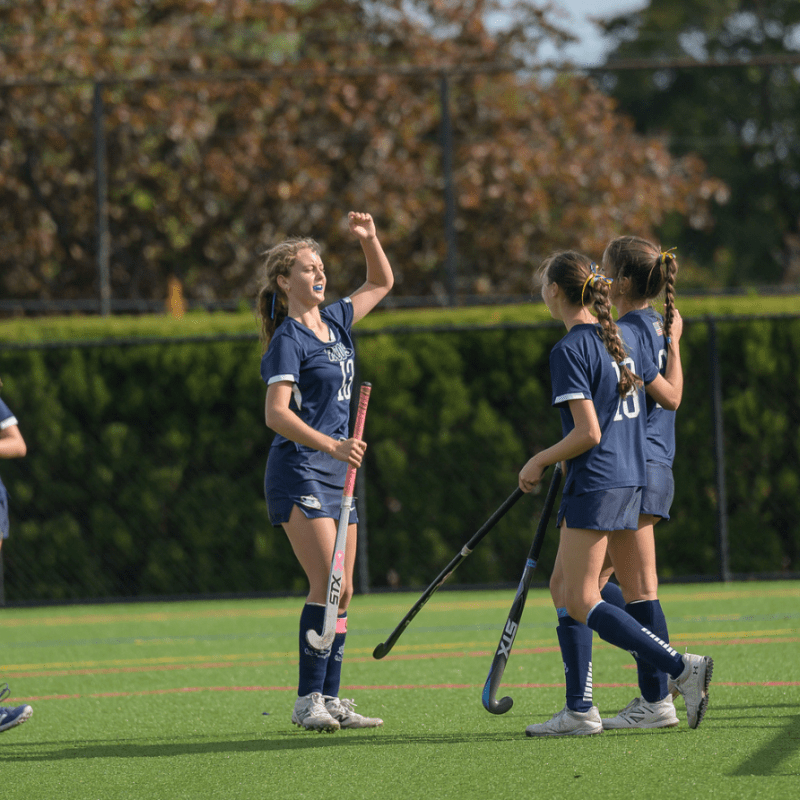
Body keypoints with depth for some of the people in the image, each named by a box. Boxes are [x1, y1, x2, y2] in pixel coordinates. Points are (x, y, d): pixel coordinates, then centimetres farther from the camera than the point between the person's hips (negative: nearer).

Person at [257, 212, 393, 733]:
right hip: (299, 472, -8)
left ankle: (330, 698, 8)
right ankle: (308, 700, -12)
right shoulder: (288, 340, -10)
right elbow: (276, 414, -19)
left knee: (342, 590, 5)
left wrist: (370, 239, 10)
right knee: (328, 586, -15)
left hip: (337, 473, 8)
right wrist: (332, 445, -29)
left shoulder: (335, 323, 13)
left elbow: (382, 283, 28)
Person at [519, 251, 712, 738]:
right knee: (565, 588, 13)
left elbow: (587, 433, -19)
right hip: (630, 479, 9)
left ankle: (682, 668, -16)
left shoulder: (570, 351, -14)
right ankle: (581, 710, 10)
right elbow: (669, 396, 21)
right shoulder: (622, 339, 11)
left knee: (583, 603, -6)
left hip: (595, 483, -9)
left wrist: (540, 461, -6)